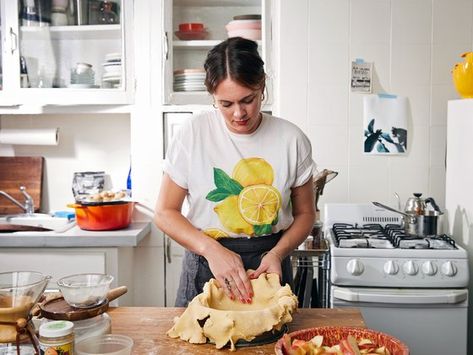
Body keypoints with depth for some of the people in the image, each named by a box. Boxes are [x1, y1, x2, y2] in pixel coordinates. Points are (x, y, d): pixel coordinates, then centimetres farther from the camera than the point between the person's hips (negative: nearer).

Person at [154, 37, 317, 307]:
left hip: (268, 266, 1)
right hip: (205, 265, 0)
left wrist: (277, 253, -15)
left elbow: (305, 213, 3)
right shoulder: (194, 133, -10)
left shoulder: (292, 139, -7)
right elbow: (165, 212, -6)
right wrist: (211, 249, -22)